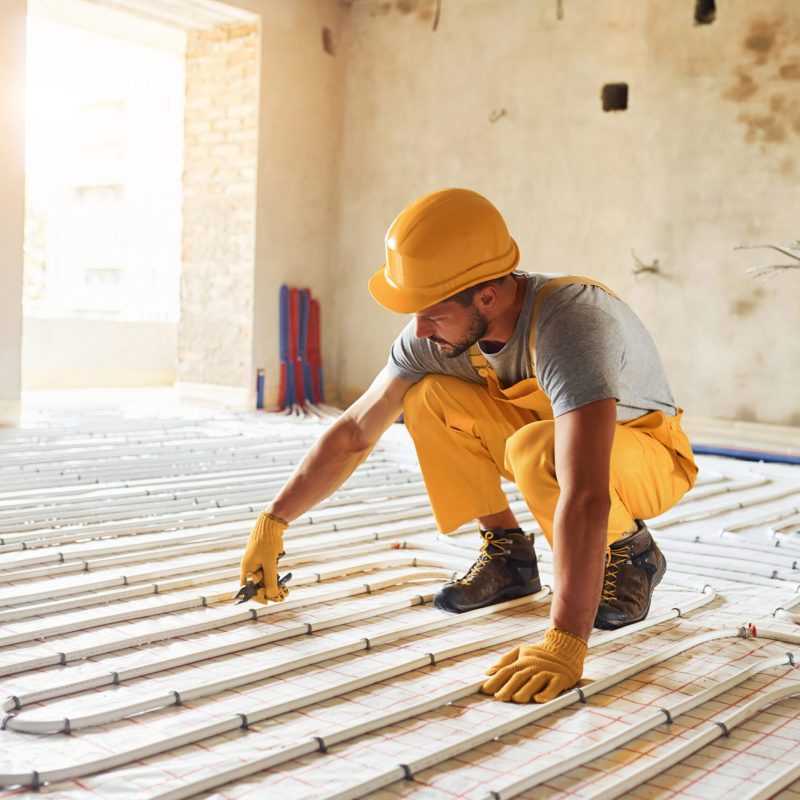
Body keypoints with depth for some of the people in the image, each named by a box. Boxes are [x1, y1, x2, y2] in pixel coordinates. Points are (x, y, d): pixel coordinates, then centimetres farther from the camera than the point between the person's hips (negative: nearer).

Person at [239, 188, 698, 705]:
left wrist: (565, 643, -53)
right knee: (427, 399, -17)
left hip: (651, 460, -6)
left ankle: (630, 553, -8)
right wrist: (273, 523, -11)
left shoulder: (567, 324, -39)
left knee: (536, 449, -38)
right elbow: (354, 434, -8)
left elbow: (584, 497, -48)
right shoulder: (436, 333, -18)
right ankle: (508, 555, 0)